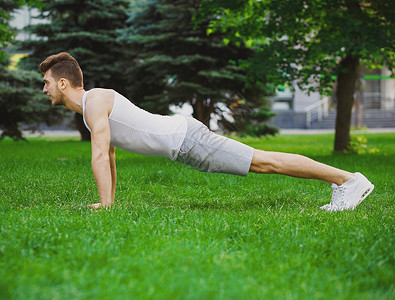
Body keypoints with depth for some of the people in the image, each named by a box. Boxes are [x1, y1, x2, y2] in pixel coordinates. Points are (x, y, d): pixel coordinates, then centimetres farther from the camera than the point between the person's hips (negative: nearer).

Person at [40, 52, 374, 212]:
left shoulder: (95, 100, -13)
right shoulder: (89, 107, 18)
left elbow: (100, 156, -20)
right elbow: (110, 156, 28)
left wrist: (104, 205, -16)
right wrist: (109, 199, 28)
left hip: (185, 139, -9)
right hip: (180, 143, 9)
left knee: (265, 162, -10)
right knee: (261, 163, 10)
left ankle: (349, 179, -7)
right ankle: (343, 180, 17)